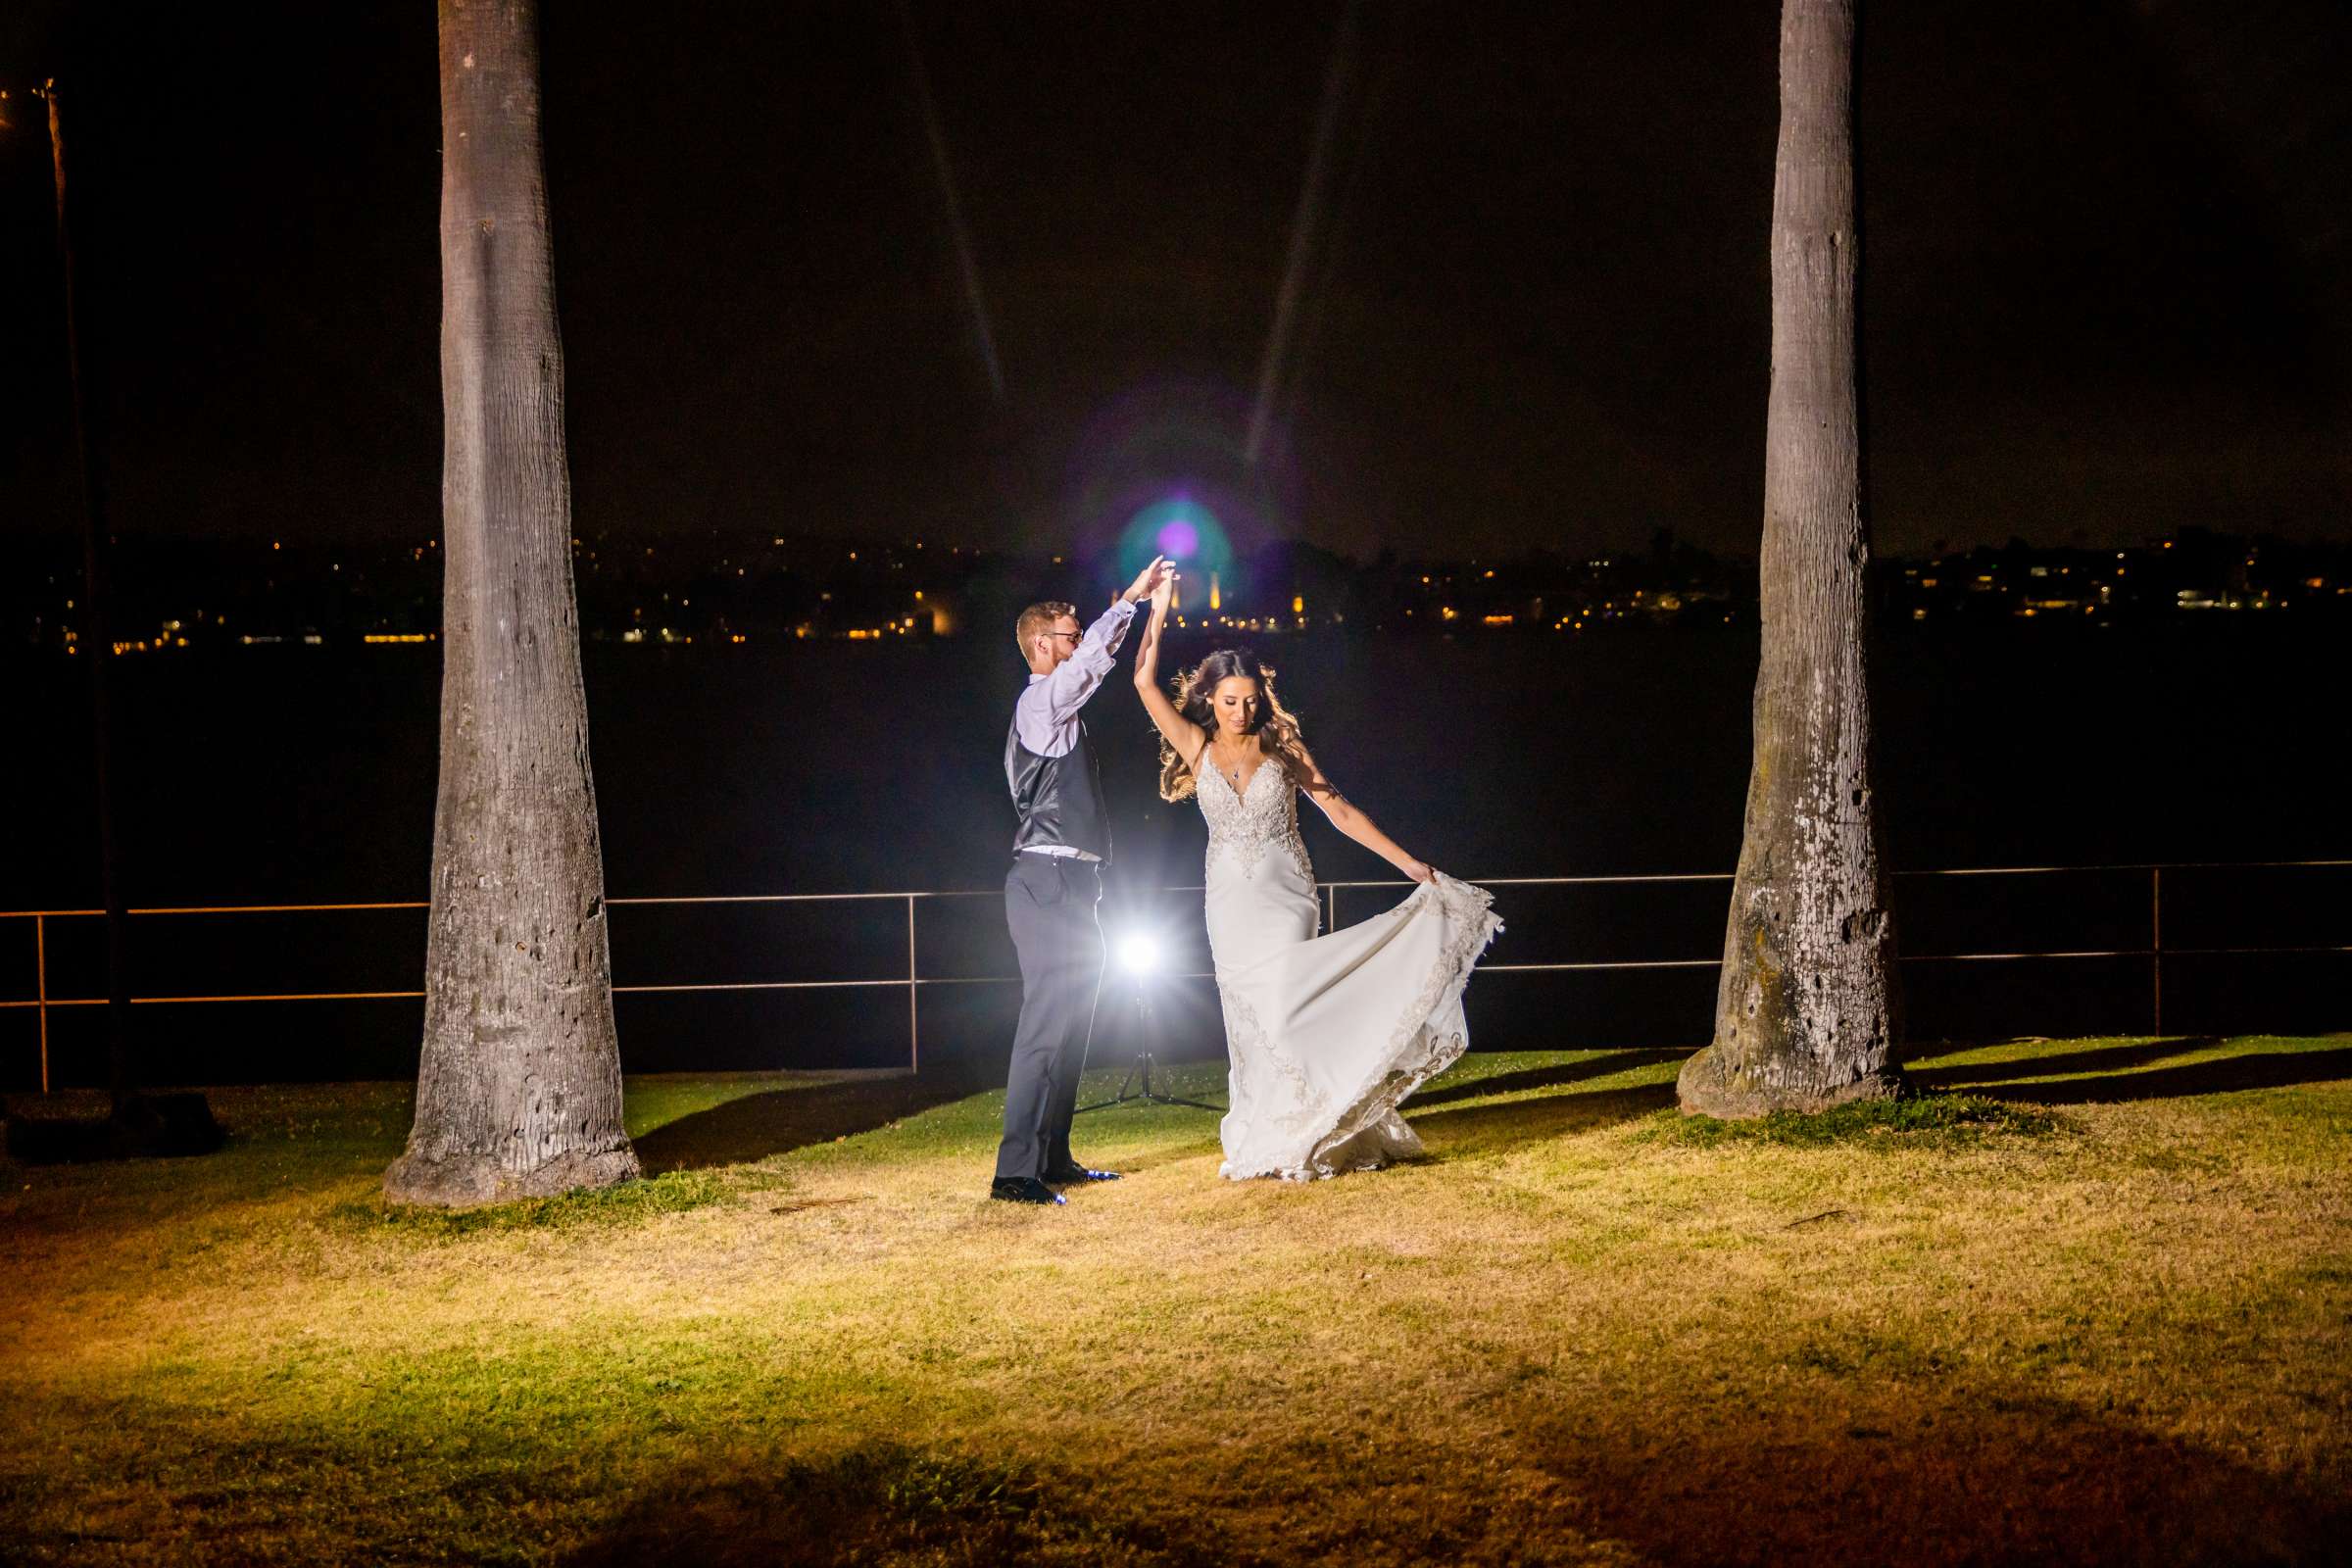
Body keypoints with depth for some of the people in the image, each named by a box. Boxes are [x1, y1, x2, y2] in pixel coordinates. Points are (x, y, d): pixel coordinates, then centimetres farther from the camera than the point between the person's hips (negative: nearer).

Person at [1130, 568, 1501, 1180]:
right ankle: (1259, 1139, 9)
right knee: (1247, 1020, 3)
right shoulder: (1198, 748, 2)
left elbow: (1341, 812, 0)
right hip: (1230, 902, 2)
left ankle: (1280, 1141, -5)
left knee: (1280, 1013, -12)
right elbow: (1145, 682, -7)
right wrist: (1158, 610, -9)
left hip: (1284, 899, -2)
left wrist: (1410, 864, -4)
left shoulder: (1281, 747, 0)